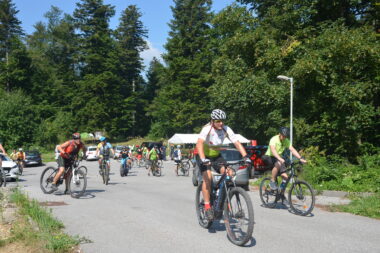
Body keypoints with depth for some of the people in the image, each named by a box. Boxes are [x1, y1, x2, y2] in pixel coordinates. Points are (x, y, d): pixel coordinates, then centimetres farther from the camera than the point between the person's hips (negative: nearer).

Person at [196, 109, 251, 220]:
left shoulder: (226, 130, -15)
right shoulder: (207, 129, -27)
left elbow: (237, 143, -18)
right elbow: (199, 143, -41)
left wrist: (245, 157, -32)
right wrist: (203, 159, -56)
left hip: (216, 156, 4)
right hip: (204, 156, -4)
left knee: (228, 173, -17)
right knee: (207, 177, -25)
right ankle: (207, 206, -15)